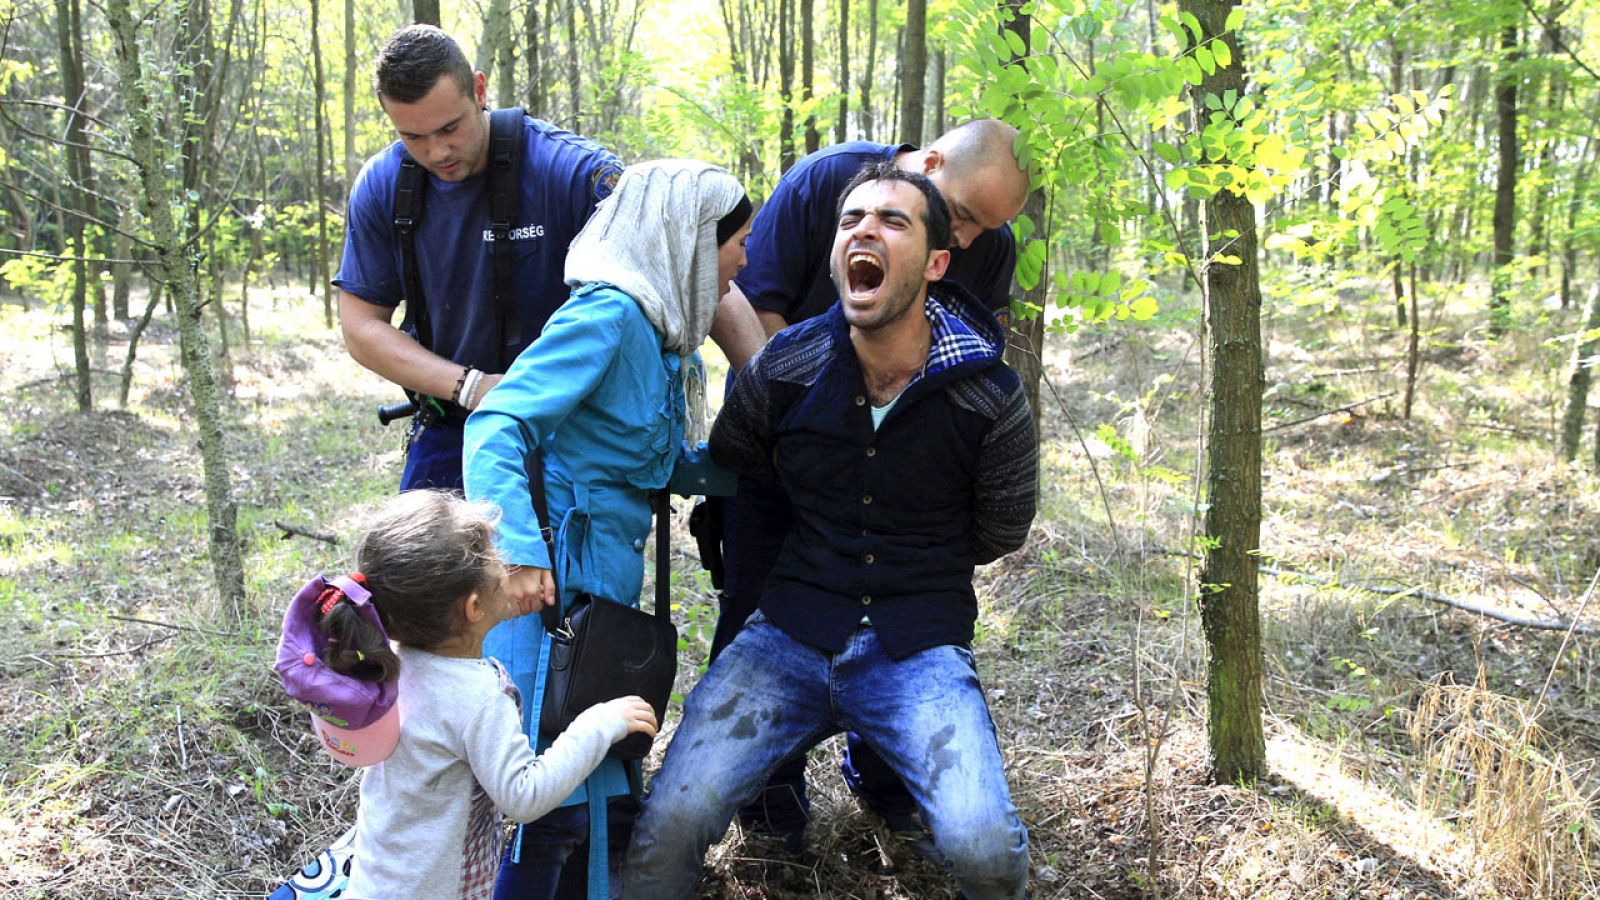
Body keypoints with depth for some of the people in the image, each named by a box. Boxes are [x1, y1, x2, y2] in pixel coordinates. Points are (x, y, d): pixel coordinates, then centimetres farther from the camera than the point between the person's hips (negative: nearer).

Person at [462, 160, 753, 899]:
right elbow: (497, 423, -21)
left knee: (612, 801, 15)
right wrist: (518, 549, -30)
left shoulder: (660, 335, 14)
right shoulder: (610, 315, -14)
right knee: (548, 805, -6)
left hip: (603, 586, 9)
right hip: (550, 585, -9)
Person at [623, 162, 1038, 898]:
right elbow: (726, 478, 17)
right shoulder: (780, 369, -3)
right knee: (666, 830, -18)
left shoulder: (991, 400, -7)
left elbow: (999, 533, 11)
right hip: (788, 637, 1)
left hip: (918, 649, -1)